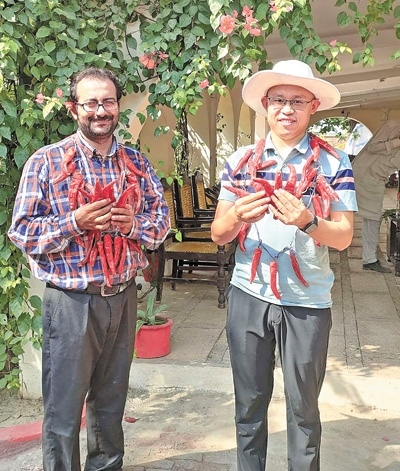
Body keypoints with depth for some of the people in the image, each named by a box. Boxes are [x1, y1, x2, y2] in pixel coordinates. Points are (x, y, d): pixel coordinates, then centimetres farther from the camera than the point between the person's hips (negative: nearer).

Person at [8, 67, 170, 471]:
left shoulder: (136, 163, 7)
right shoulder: (46, 161, -5)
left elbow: (162, 218, 8)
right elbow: (21, 231, -8)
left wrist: (133, 224, -13)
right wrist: (76, 222, -21)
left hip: (123, 297, 4)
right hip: (70, 300, -4)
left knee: (111, 400, 21)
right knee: (63, 410, 8)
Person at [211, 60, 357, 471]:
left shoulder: (333, 163, -2)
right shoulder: (240, 161, 4)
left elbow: (344, 237, -5)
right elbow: (218, 234, 3)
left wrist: (307, 222, -25)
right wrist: (237, 215, -20)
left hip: (307, 302, -1)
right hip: (248, 296, 2)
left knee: (303, 407, 11)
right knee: (249, 403, 14)